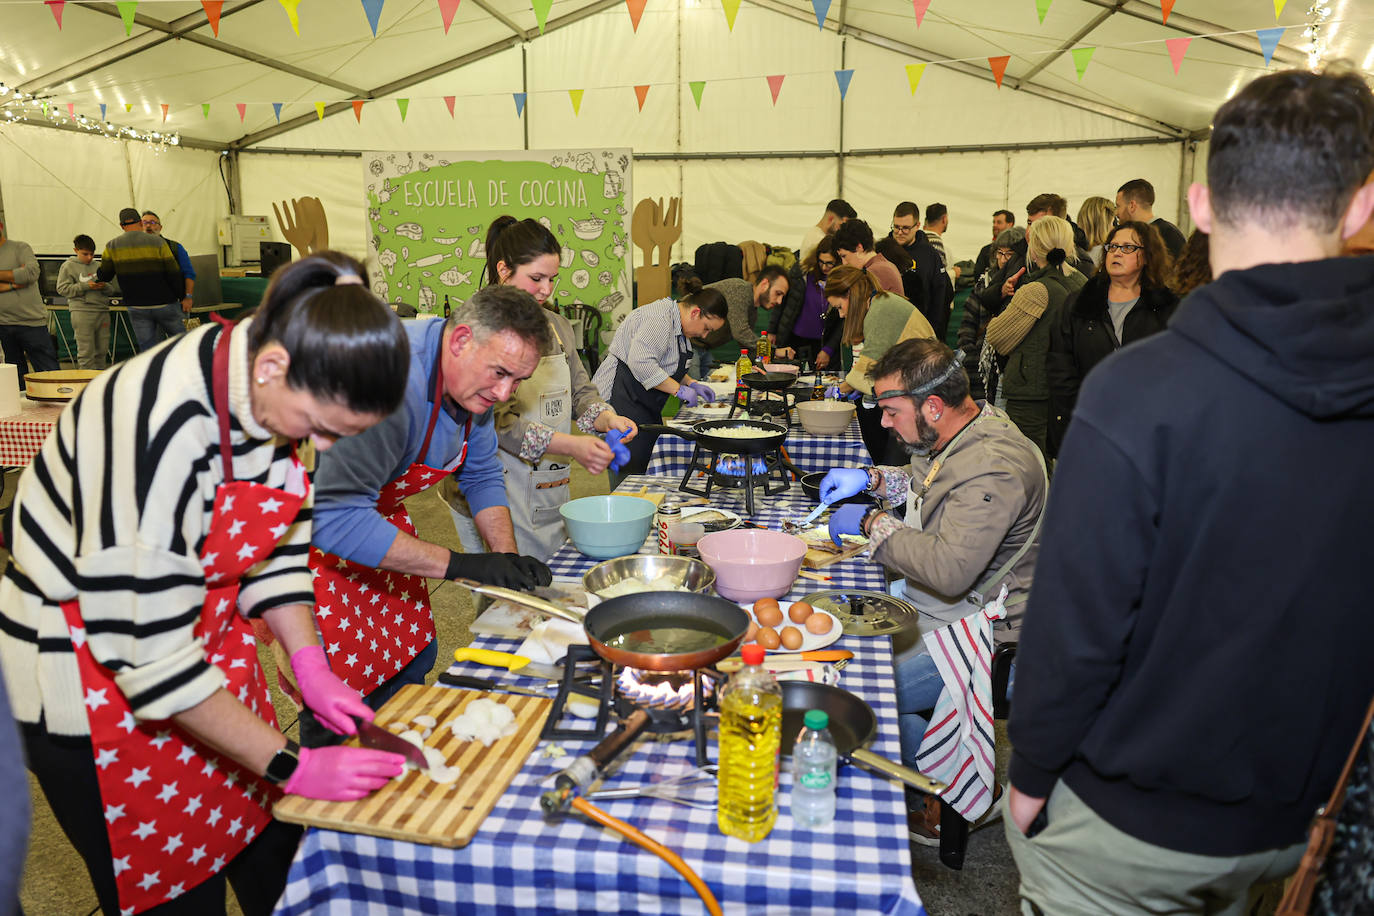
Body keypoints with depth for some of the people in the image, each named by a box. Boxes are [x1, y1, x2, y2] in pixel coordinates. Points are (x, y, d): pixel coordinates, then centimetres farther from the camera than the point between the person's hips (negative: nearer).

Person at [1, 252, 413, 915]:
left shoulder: (283, 393, -9)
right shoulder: (159, 424, -33)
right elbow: (144, 645, -29)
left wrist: (311, 669, -4)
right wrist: (292, 766, -22)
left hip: (204, 639, 6)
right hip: (91, 677, -6)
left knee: (273, 856, 14)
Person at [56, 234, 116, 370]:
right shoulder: (68, 266, 5)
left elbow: (110, 289, 17)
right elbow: (62, 289, -2)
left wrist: (104, 286, -6)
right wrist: (85, 286, -12)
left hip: (102, 311, 5)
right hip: (82, 311, -4)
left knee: (102, 351, 6)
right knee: (86, 352, -8)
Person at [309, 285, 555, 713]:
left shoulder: (474, 379, -7)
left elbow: (482, 475, 7)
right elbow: (334, 518, -41)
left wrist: (508, 557, -7)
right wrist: (458, 564, -36)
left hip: (378, 515, 8)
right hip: (313, 529, -8)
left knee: (415, 657, 13)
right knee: (344, 697, -8)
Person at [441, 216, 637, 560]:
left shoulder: (557, 326, 11)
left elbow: (580, 390, 15)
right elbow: (495, 420, -21)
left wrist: (606, 418, -8)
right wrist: (570, 446, -29)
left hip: (553, 492, 7)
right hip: (499, 498, -7)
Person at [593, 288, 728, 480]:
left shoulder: (677, 323, 14)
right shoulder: (659, 319, -20)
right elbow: (641, 364, -30)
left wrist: (692, 383, 11)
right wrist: (679, 389, -23)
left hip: (642, 407, 11)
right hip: (621, 399, -11)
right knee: (631, 470, -12)